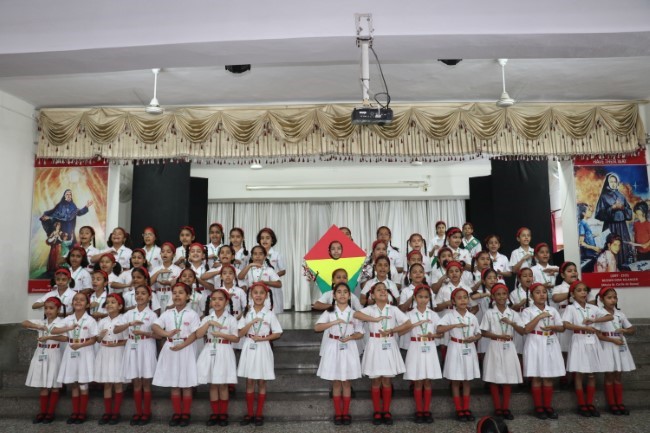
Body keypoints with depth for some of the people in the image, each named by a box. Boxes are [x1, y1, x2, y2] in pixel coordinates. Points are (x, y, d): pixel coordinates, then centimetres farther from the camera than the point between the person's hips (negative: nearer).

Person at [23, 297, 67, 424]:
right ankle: (42, 412, 20)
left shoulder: (61, 322, -8)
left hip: (53, 355, -4)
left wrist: (48, 337, -28)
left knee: (54, 385, 4)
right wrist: (37, 326, -19)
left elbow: (65, 338, -22)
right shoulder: (41, 322, 7)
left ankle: (51, 412, 14)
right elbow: (24, 323, -4)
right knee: (43, 385, 10)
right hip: (41, 354, 5)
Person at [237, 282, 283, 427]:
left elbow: (278, 333, -3)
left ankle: (259, 414, 17)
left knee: (261, 382, 7)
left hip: (263, 349, -1)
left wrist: (262, 338, -14)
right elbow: (240, 334, -3)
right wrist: (251, 323, -17)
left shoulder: (269, 313, -4)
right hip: (249, 349, 2)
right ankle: (249, 413, 19)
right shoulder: (246, 312, 0)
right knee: (249, 382, 8)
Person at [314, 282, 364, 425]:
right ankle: (338, 413, 17)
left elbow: (360, 333, 3)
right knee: (336, 383, 7)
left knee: (346, 382, 8)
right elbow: (316, 327, -16)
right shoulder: (329, 312, -2)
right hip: (333, 348, 0)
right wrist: (334, 322, -26)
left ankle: (346, 413, 19)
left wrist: (350, 337, -17)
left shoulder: (353, 313, 2)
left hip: (348, 348, 1)